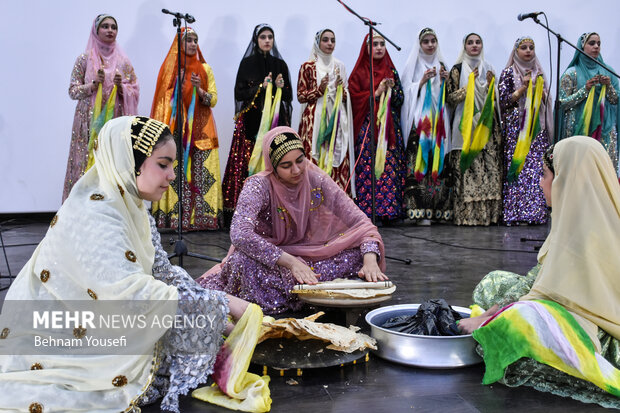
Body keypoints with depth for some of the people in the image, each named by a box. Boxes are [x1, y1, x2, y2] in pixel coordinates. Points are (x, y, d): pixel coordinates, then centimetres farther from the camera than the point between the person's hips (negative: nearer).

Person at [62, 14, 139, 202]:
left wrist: (121, 86, -9)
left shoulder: (123, 61, 11)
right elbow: (72, 91, 4)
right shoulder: (84, 59, 5)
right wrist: (94, 84, -11)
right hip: (90, 122, -1)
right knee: (88, 164, -7)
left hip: (117, 121, 2)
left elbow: (135, 91, 11)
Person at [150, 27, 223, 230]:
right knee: (177, 173, -7)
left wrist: (199, 89, -12)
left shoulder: (205, 69, 10)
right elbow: (164, 101, 11)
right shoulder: (170, 68, 10)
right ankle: (175, 218, -3)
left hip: (201, 129, 0)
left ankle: (203, 217, -3)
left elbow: (213, 100, 4)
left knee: (201, 173, -6)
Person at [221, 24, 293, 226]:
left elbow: (289, 96, 13)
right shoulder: (247, 63, 6)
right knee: (250, 163, -9)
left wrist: (281, 87, -7)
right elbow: (239, 93, 0)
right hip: (252, 121, -2)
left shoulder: (280, 64, 13)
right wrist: (261, 87, -11)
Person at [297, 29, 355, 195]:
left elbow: (346, 97, 17)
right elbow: (300, 96, 0)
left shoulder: (339, 66, 15)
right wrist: (319, 89, -14)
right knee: (315, 161, -10)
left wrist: (340, 87, -4)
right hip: (315, 120, -3)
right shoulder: (308, 66, 3)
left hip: (337, 119, 4)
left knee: (338, 160, -3)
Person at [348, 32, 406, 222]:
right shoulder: (359, 72, 6)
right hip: (367, 126, -3)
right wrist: (376, 93, -11)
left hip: (389, 126, 3)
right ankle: (365, 209, -6)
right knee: (366, 166, -9)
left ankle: (388, 209, -1)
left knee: (390, 164, -4)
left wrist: (391, 89, -7)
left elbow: (400, 99, 12)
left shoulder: (391, 70, 15)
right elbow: (355, 98, -4)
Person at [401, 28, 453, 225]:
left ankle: (439, 209, 2)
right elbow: (407, 92, -2)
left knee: (439, 162, -1)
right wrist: (422, 81, -15)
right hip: (419, 119, -4)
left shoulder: (440, 65, 19)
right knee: (419, 161, -13)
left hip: (438, 119, 5)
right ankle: (419, 211, -13)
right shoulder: (413, 65, 6)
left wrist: (445, 81, 2)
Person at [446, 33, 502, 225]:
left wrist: (490, 84, -2)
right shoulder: (457, 70, 4)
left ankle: (489, 212, 4)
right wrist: (469, 83, -13)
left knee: (490, 165, -1)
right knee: (468, 167, -9)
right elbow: (450, 98, -5)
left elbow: (494, 99, 17)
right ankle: (468, 214, -6)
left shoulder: (488, 68, 16)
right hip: (467, 124, -4)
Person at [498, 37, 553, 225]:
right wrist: (524, 87, -10)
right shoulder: (508, 73, 4)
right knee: (517, 167, -10)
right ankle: (517, 213, -7)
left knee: (538, 167, -3)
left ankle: (536, 212, 1)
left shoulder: (538, 72, 17)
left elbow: (547, 101, 18)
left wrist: (539, 88, -1)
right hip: (516, 127, -4)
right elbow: (504, 100, -4)